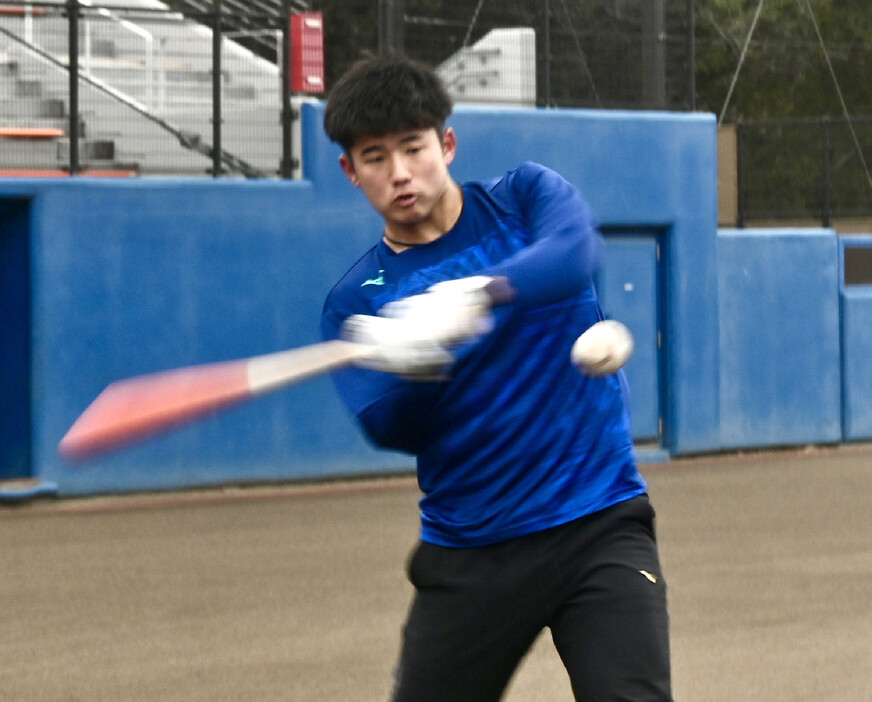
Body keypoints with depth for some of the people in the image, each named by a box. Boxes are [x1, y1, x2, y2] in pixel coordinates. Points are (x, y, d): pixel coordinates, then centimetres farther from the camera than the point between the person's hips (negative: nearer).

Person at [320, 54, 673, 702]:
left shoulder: (526, 196, 2)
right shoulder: (355, 301, 4)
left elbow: (575, 252, -21)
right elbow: (390, 429, -10)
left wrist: (476, 293, -39)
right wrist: (408, 370, -32)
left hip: (599, 524, -2)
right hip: (469, 550, 2)